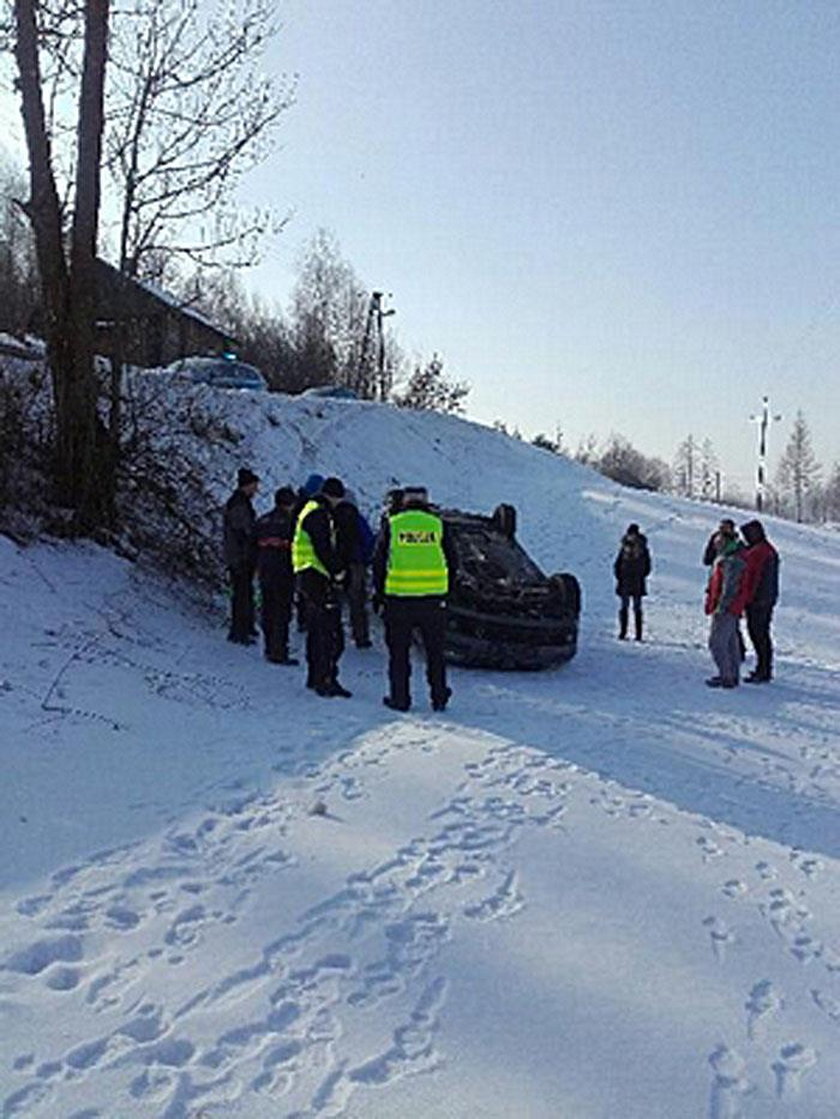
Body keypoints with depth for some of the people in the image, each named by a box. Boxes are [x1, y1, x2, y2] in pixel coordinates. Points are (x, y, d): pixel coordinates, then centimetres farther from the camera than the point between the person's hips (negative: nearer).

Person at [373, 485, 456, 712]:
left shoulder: (391, 524, 1)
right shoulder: (437, 525, 4)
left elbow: (379, 561, 2)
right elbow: (451, 562, 8)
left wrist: (379, 592, 11)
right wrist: (444, 591, 19)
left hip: (399, 597, -1)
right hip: (433, 598, 1)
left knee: (399, 651, 8)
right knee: (435, 651, 11)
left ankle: (399, 698, 10)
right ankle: (439, 698, 14)